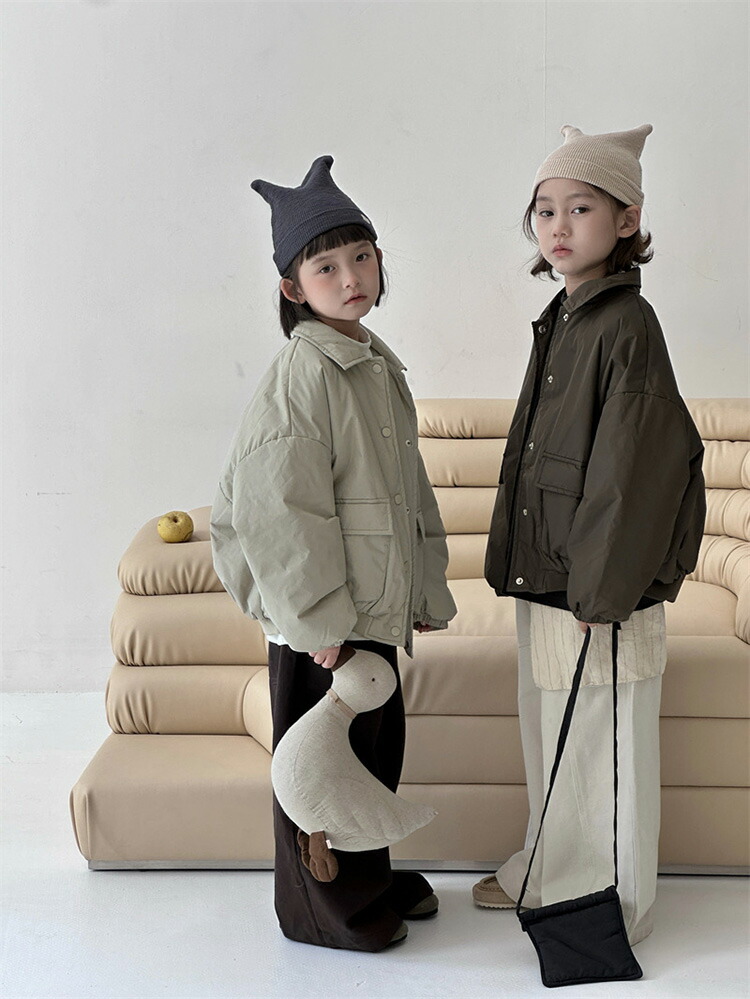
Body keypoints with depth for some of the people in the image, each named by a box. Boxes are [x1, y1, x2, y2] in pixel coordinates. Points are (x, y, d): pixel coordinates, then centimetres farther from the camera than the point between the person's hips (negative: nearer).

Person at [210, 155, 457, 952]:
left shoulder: (379, 364, 9)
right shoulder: (301, 373, -18)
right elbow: (278, 508, -22)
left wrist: (425, 589, 16)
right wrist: (320, 623, -20)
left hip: (375, 603, 9)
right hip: (321, 615, -8)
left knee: (377, 747, 20)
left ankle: (371, 880, 40)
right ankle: (326, 909, 26)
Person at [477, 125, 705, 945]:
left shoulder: (627, 323, -16)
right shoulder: (560, 319, 10)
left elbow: (633, 465, -19)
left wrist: (598, 588, -18)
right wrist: (520, 563, 14)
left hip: (602, 586, -8)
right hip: (543, 573, 9)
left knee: (603, 748, 7)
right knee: (549, 738, 21)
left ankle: (613, 905, 26)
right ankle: (548, 870, 41)